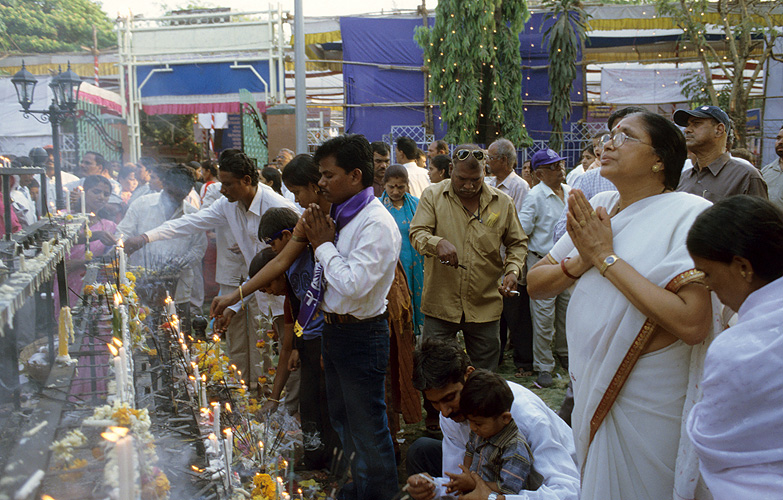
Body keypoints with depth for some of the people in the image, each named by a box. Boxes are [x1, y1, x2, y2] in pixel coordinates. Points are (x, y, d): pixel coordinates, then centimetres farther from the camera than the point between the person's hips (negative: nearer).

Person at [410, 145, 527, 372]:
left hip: (485, 307, 1)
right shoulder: (433, 195, 0)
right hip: (440, 303, -1)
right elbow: (416, 233, -5)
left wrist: (512, 270, -6)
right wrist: (437, 243, -27)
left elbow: (518, 243, 13)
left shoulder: (503, 203, 4)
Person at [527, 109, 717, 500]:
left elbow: (693, 325, -30)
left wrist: (607, 257, -23)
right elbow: (536, 285, 5)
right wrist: (581, 262, -16)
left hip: (646, 405, -6)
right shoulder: (596, 207, 3)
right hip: (590, 388, 6)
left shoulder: (689, 214, -17)